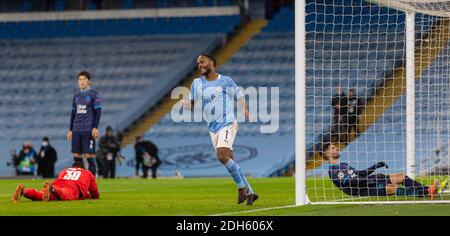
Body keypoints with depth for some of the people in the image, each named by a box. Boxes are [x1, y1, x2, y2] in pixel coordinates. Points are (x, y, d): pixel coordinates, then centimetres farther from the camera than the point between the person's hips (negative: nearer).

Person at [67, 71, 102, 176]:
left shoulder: (94, 94, 0)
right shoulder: (76, 96, 16)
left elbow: (98, 111, -5)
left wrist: (95, 128, -13)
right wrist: (70, 130, 16)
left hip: (88, 131, -6)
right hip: (76, 131, 6)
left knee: (89, 156, -8)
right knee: (76, 156, 4)